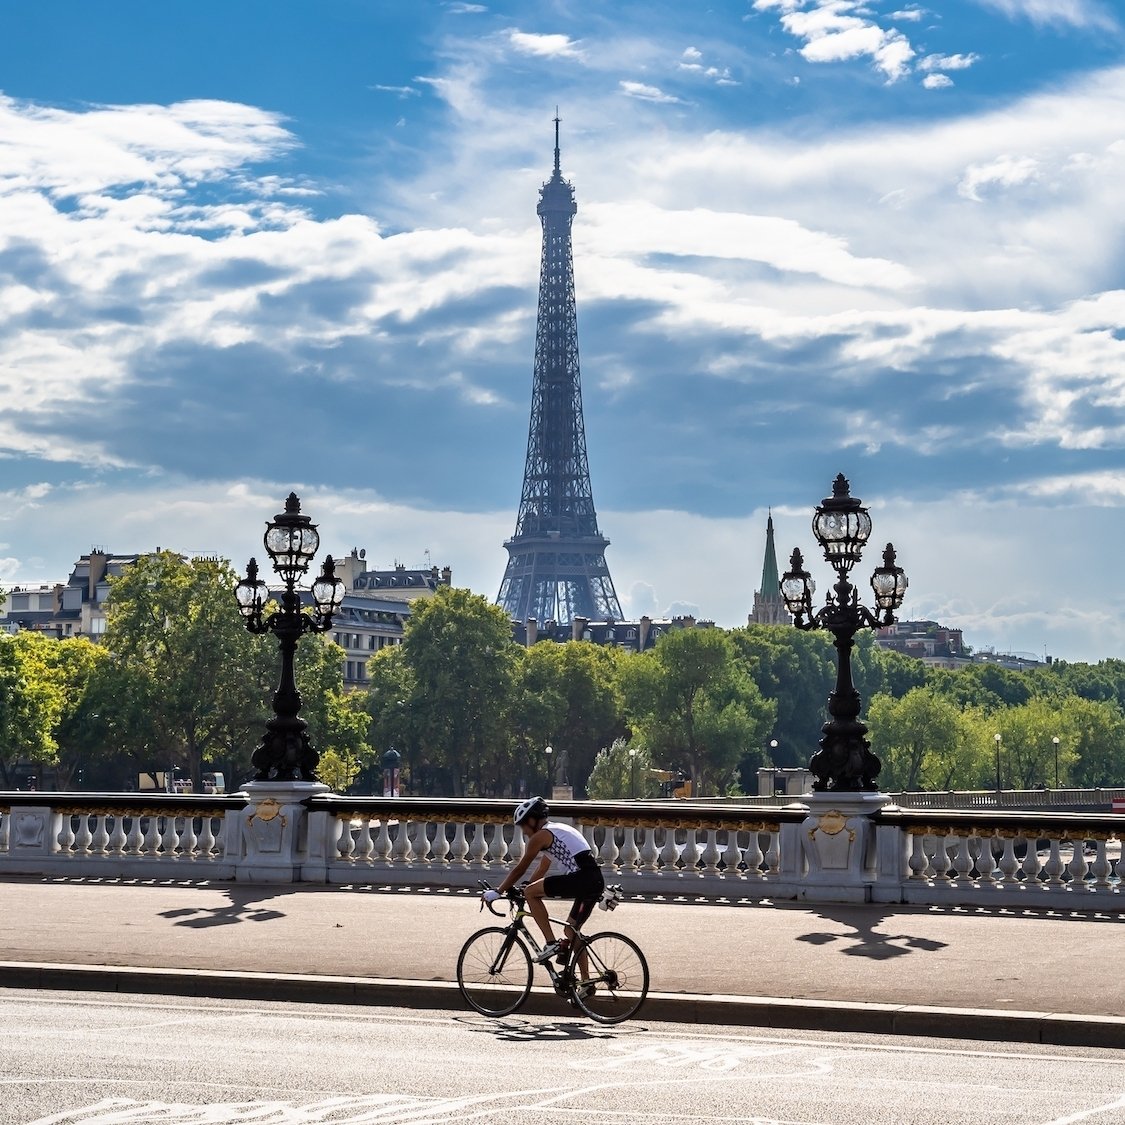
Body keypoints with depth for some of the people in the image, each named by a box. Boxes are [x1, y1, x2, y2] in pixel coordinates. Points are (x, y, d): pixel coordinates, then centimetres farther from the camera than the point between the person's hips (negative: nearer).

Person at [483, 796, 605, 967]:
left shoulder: (540, 836, 0)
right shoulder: (558, 830, 28)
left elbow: (520, 869, 3)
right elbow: (542, 869, 34)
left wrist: (498, 892, 12)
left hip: (580, 878, -9)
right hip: (596, 882, 9)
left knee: (531, 893, -3)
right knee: (571, 931, 19)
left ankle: (551, 943, -5)